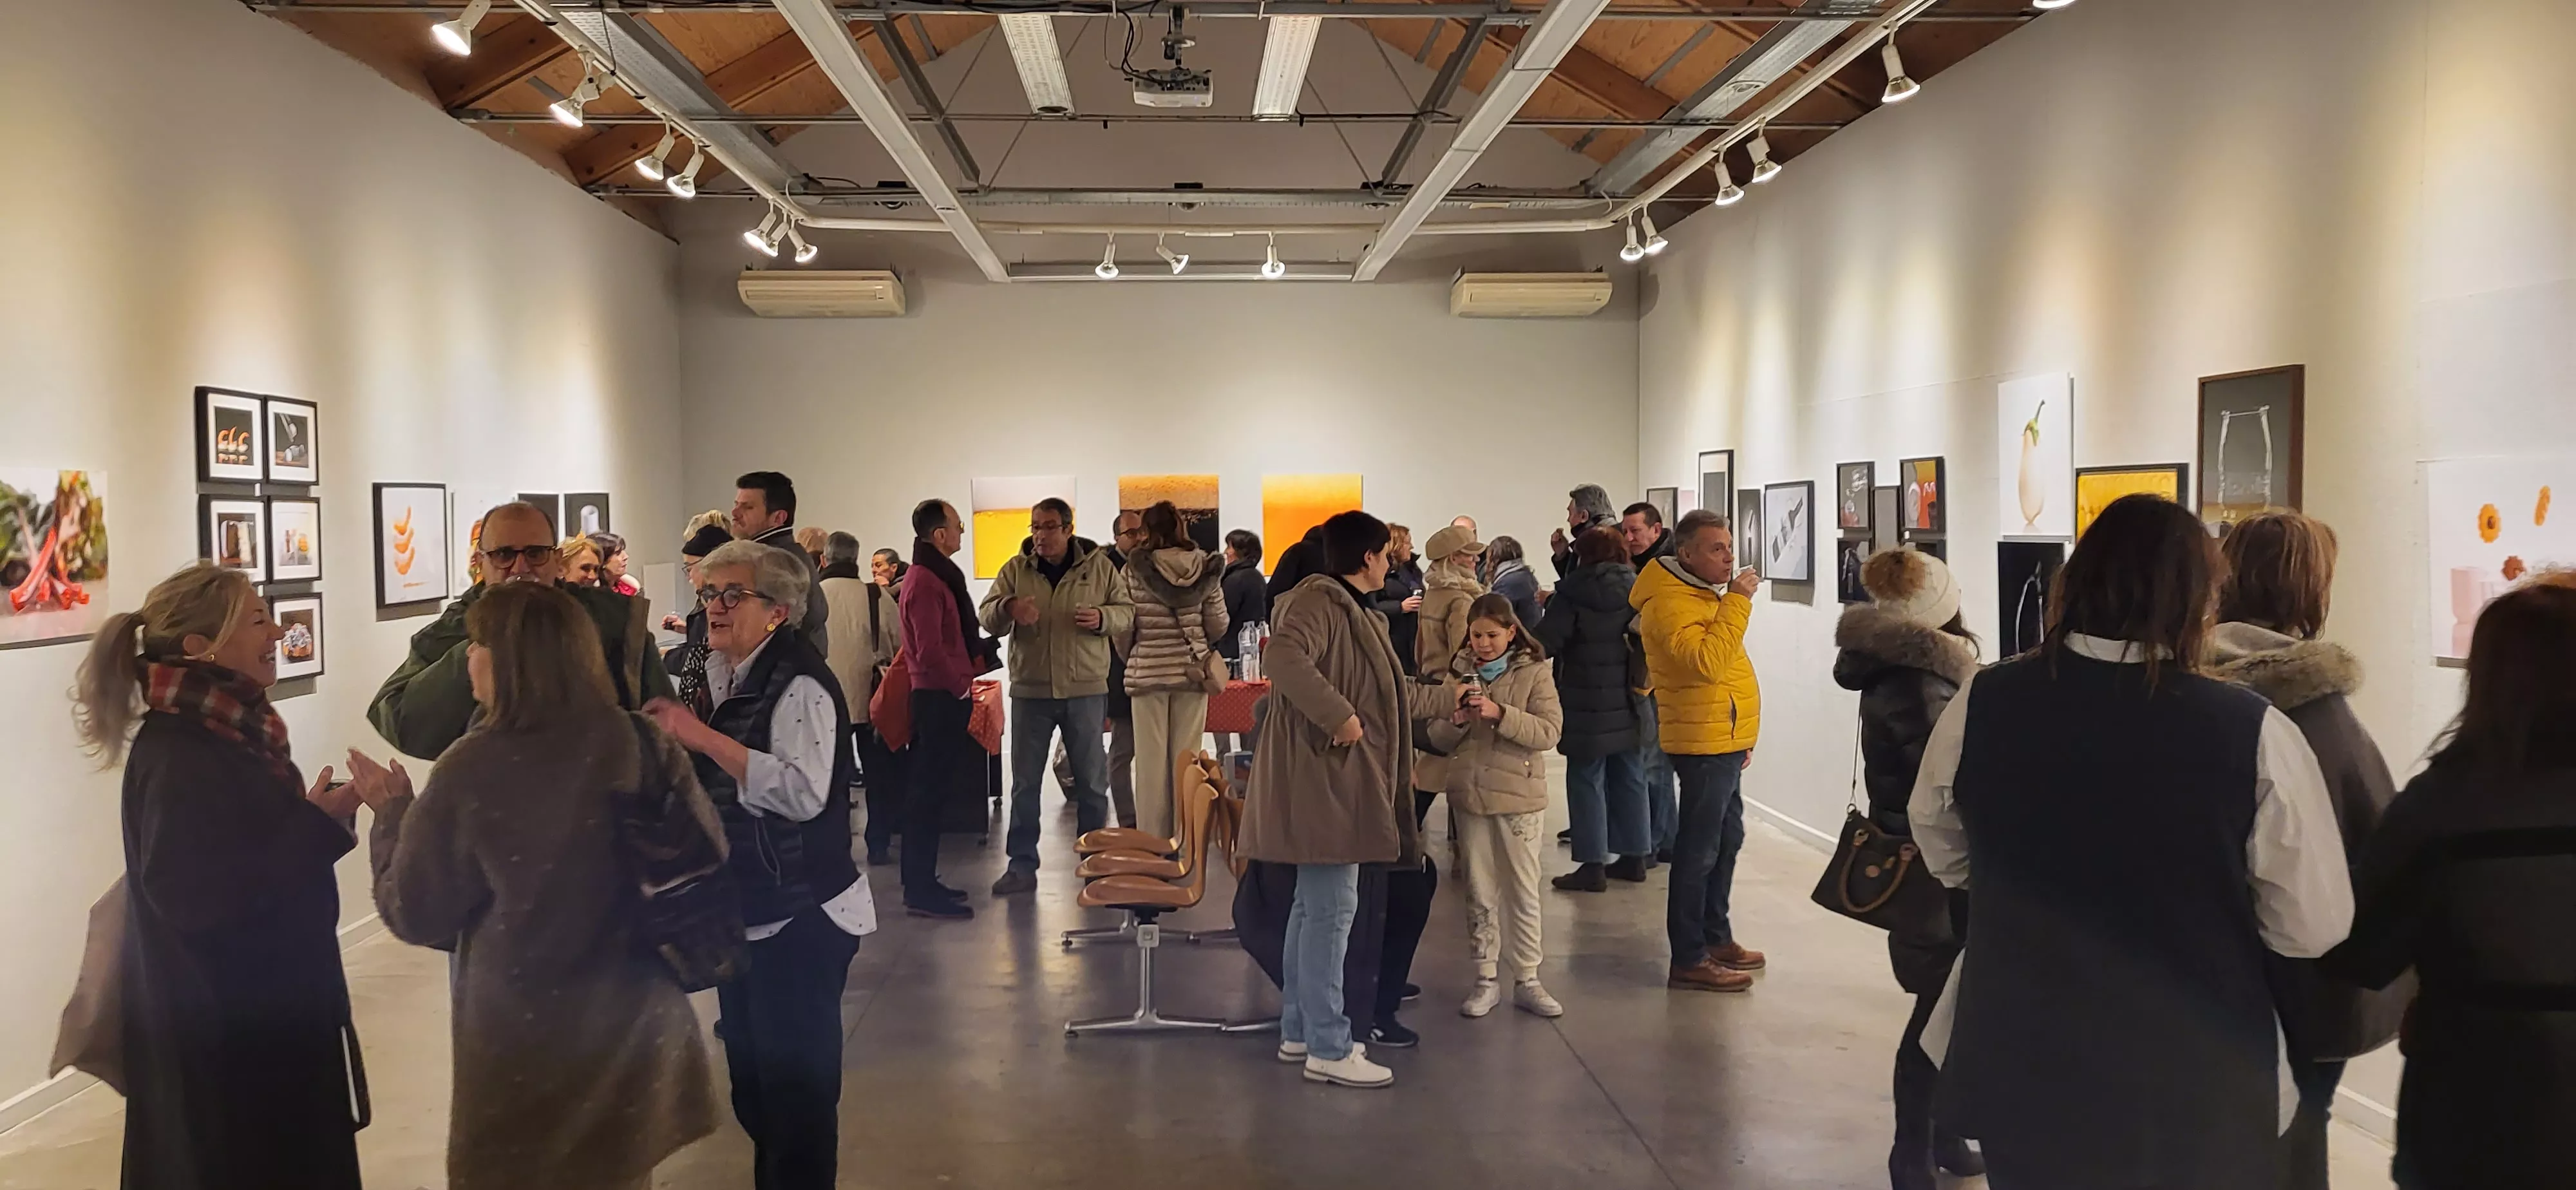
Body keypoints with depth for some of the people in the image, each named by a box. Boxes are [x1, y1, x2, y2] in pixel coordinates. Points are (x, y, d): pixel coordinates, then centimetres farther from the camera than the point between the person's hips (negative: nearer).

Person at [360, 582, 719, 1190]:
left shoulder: (470, 772, -18)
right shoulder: (646, 745, -10)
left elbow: (414, 915, -6)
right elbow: (709, 857, 0)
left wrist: (392, 813, 8)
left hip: (522, 1033, -3)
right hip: (634, 1021, 3)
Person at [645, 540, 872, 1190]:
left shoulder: (800, 683, -18)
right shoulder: (720, 676, 11)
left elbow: (804, 793, -31)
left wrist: (701, 736, -31)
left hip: (800, 920, -9)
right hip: (741, 913, 9)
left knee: (797, 1087, 2)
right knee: (753, 1081, 20)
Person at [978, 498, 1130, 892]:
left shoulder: (1099, 567, 1)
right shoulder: (1015, 569, 3)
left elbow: (1127, 612, 4)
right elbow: (987, 617, -3)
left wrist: (1103, 618, -18)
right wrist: (1009, 609, -26)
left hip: (1085, 689, -1)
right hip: (1029, 690, 1)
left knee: (1092, 780, 8)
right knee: (1025, 782, 5)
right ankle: (1022, 865, 12)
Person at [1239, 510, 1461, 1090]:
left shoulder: (1354, 612, 21)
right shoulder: (1317, 602, -12)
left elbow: (1395, 695, 33)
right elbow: (1286, 658, -32)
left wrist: (1449, 698, 43)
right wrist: (1339, 715, -30)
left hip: (1340, 785, 11)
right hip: (1321, 779, -11)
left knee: (1314, 907, 15)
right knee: (1331, 910, -8)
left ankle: (1299, 1032, 23)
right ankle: (1329, 1050, -4)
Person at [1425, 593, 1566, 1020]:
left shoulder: (1534, 673, -4)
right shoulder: (1460, 672, 7)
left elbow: (1549, 731, -14)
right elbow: (1438, 739, 8)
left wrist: (1499, 714, -24)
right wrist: (1456, 720, -14)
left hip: (1520, 797, -3)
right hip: (1470, 795, 3)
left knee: (1523, 893, 6)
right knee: (1480, 893, 9)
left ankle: (1526, 980, 14)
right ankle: (1486, 979, 18)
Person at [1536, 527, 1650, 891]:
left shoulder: (1574, 593, -12)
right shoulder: (1639, 589, 4)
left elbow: (1544, 642, -16)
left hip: (1588, 705, -5)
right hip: (1629, 703, 5)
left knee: (1586, 780, 1)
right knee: (1629, 778, 15)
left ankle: (1593, 865, -1)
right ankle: (1634, 855, 22)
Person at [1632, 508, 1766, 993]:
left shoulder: (1702, 593, 14)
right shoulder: (1670, 604, -19)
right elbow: (1707, 662, -32)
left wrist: (1740, 736, 22)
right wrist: (1737, 602, -28)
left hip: (1723, 741, 10)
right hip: (1705, 744, -10)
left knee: (1727, 841, 18)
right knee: (1700, 850, -6)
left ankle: (1716, 936, 31)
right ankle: (1689, 961, -1)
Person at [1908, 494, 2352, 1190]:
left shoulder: (1982, 703, -11)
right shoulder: (2252, 731, -20)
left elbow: (1944, 855, 8)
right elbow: (2312, 926, -11)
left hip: (2022, 1069, 2)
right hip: (2194, 1089, -2)